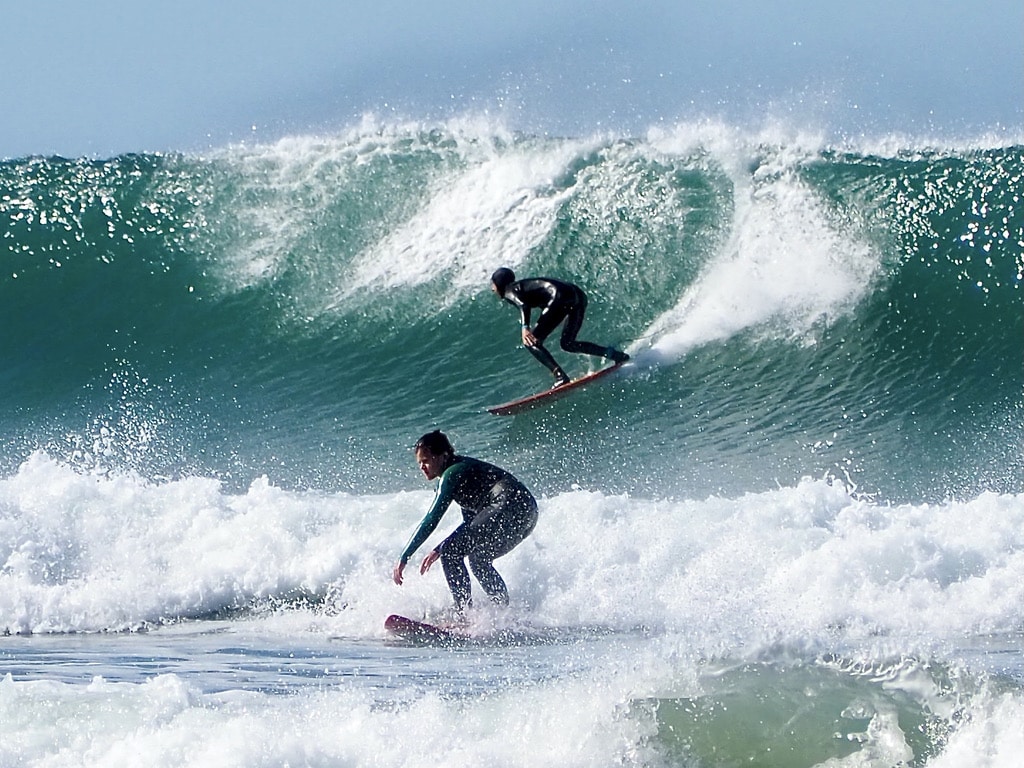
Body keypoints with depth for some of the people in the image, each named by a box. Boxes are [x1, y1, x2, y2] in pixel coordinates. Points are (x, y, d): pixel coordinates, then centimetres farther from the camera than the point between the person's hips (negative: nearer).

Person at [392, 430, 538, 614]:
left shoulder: (452, 475, -2)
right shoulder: (463, 469, 26)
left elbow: (430, 521, -7)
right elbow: (471, 523, 31)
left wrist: (403, 559, -6)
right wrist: (440, 548, 26)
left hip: (509, 508, -10)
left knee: (450, 553, -8)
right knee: (477, 558, 27)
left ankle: (464, 614, -14)